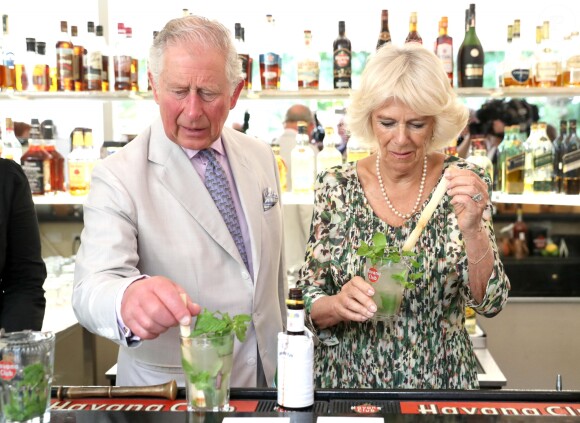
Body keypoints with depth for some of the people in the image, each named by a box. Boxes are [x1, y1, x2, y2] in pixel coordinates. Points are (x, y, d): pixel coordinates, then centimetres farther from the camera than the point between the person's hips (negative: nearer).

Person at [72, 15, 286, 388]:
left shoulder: (262, 158, -1)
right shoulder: (118, 178, -17)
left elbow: (275, 272, 7)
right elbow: (92, 286, -27)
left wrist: (283, 353, 11)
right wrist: (128, 298, -48)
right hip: (171, 392, -4)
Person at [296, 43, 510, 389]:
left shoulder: (462, 183, -8)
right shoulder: (336, 188, -8)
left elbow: (489, 303, -12)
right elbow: (311, 305, -4)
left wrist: (472, 229, -28)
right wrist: (337, 305, -24)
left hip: (441, 378, 0)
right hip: (348, 378, 0)